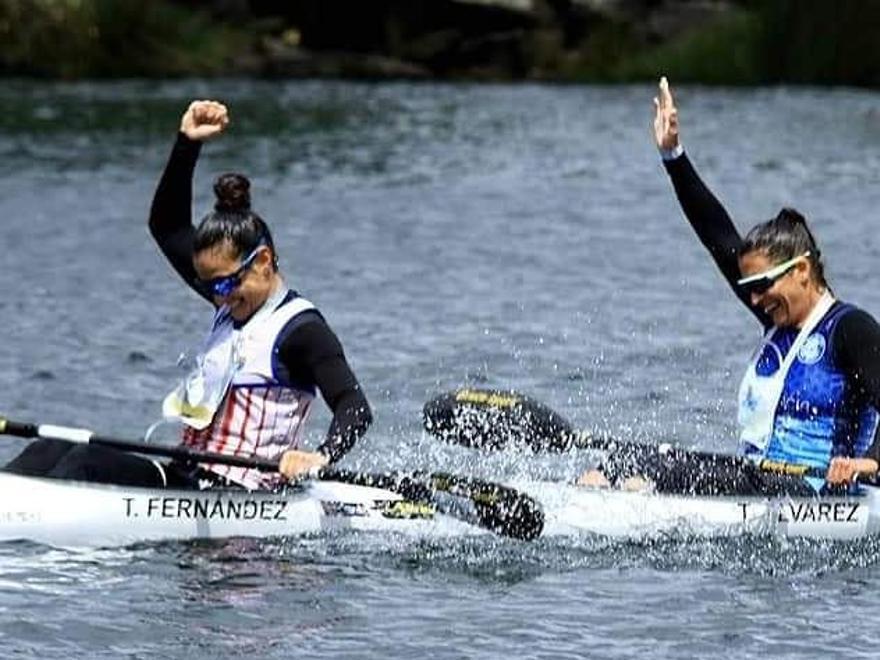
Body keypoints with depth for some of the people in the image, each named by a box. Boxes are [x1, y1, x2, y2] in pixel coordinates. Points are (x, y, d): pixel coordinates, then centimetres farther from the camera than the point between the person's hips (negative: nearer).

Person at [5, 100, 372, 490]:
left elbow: (355, 410, -18)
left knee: (86, 463, -24)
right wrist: (187, 144, 12)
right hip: (186, 479, 9)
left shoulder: (301, 328, -8)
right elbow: (167, 227, 22)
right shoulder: (233, 304, 16)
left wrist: (320, 457, -38)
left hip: (233, 503, -9)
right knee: (50, 452, -5)